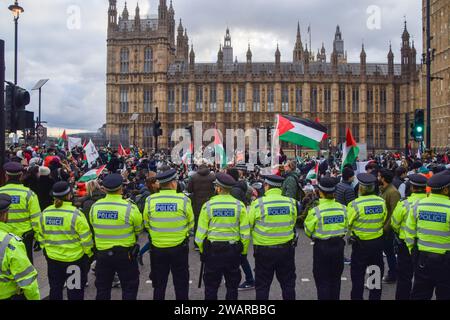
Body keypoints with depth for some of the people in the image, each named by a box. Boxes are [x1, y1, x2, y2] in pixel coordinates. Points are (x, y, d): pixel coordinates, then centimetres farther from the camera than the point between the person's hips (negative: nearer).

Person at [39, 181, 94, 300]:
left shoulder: (45, 213, -4)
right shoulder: (75, 214, -18)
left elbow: (42, 236, 6)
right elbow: (85, 238, -14)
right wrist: (89, 253, 0)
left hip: (52, 258, 4)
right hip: (74, 258, -4)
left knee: (55, 289, 20)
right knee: (75, 291, 9)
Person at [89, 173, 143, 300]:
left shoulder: (95, 207, -8)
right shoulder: (130, 208, -18)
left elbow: (93, 227, 4)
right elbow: (139, 230, -5)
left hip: (102, 253, 3)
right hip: (125, 254, -3)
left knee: (102, 288, 18)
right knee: (129, 287, 12)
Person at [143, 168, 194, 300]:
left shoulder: (150, 200, -10)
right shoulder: (183, 200, -14)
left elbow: (146, 224, 2)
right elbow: (191, 224, -2)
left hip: (157, 248, 2)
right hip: (179, 247, -1)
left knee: (159, 284, 16)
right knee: (181, 284, 13)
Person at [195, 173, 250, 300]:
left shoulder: (208, 205, -9)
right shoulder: (239, 206, -6)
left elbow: (201, 232, -6)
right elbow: (245, 233, -5)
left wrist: (202, 251, 7)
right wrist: (243, 251, 7)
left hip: (212, 251, -1)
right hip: (233, 251, 1)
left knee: (211, 286, 12)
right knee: (232, 285, 14)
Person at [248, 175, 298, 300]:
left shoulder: (258, 204, -14)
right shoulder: (291, 202, -5)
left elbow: (249, 225, -6)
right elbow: (293, 223, 6)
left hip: (264, 249, -2)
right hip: (287, 249, 3)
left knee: (262, 285, 11)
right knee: (288, 283, 17)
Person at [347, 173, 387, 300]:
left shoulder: (355, 204, -21)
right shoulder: (381, 202, -7)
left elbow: (347, 224, -12)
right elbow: (383, 221, 6)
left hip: (360, 243, -4)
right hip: (378, 241, 4)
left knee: (358, 275, 10)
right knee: (377, 273, 18)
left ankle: (357, 297, 18)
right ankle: (375, 296, 30)